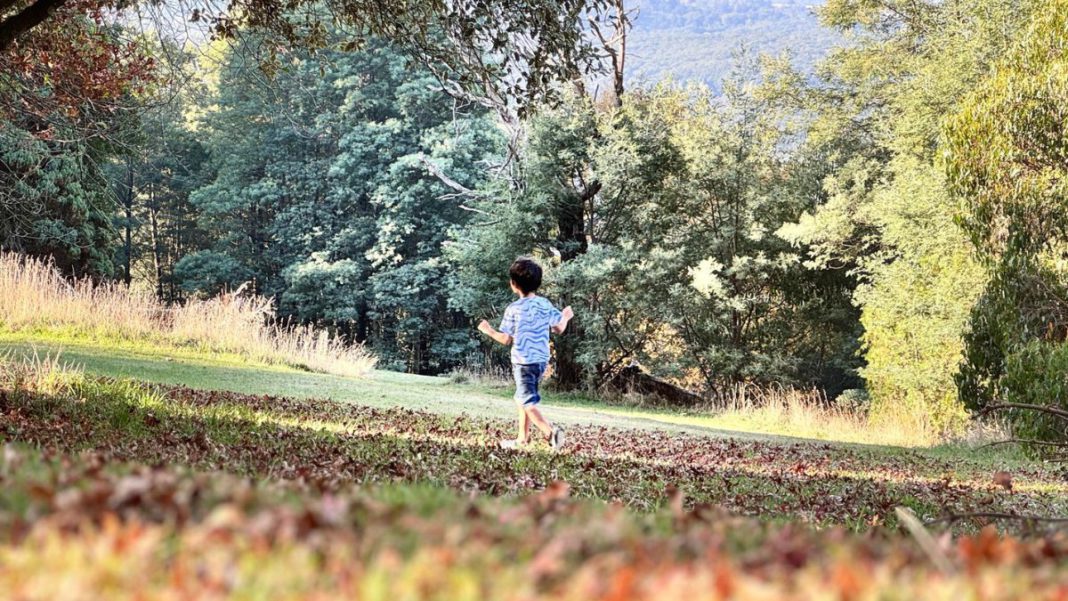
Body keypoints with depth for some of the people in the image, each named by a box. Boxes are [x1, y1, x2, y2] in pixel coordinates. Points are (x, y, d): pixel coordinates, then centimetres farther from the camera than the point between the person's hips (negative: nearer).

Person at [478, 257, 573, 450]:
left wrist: (489, 330, 8)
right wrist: (566, 317, 27)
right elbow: (558, 328, 6)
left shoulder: (513, 309, -12)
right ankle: (522, 438, 25)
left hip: (523, 361, -6)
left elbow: (506, 339, -9)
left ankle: (550, 431, -27)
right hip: (542, 360, 6)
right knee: (523, 399, 20)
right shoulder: (545, 304, 1)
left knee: (528, 402, -6)